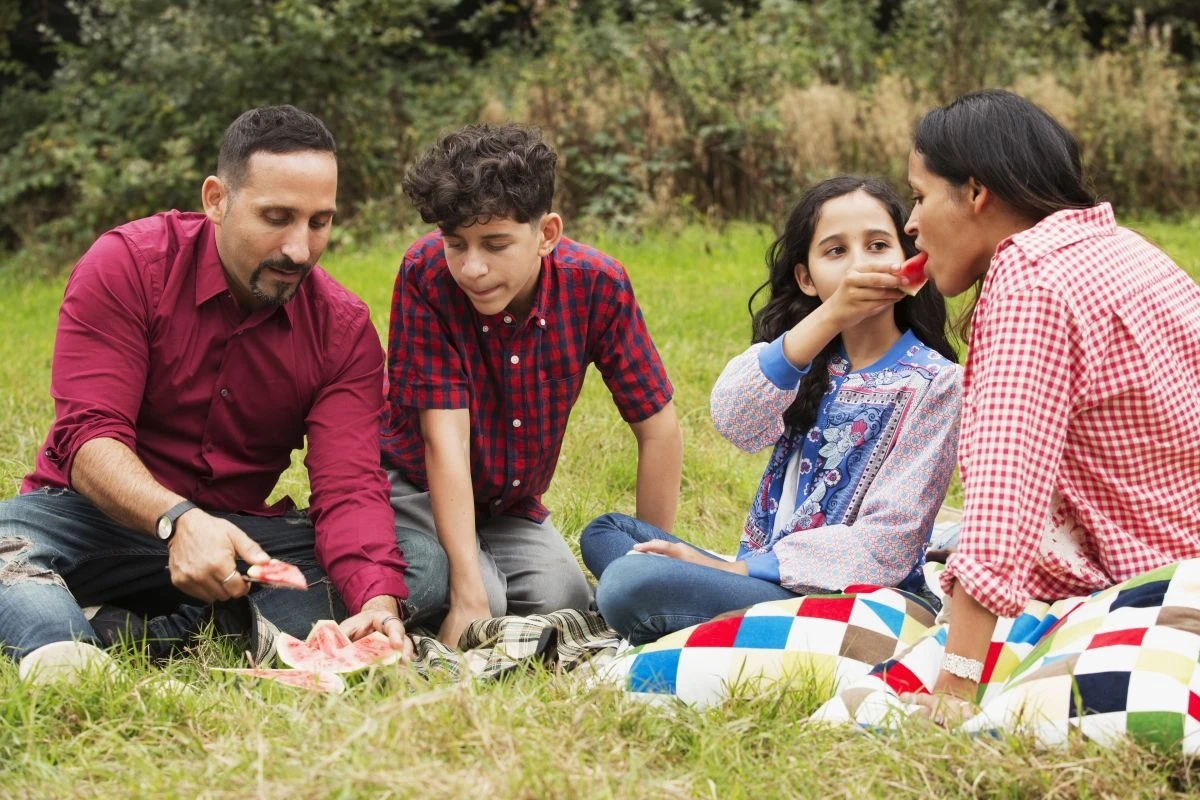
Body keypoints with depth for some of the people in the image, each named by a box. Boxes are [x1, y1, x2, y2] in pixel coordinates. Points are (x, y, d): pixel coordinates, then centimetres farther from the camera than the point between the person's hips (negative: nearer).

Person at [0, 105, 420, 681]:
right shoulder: (126, 266, -12)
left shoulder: (344, 329, -4)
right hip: (95, 515, -2)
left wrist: (379, 602, -38)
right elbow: (90, 438, -20)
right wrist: (177, 521, -41)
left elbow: (349, 488, -16)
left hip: (238, 528, 2)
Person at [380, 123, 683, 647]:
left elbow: (659, 432, -11)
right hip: (414, 489, -3)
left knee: (566, 604, -22)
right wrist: (470, 598, -35)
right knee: (481, 601, -28)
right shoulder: (427, 275, -26)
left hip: (511, 506, 3)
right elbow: (445, 441, -29)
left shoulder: (595, 284, -19)